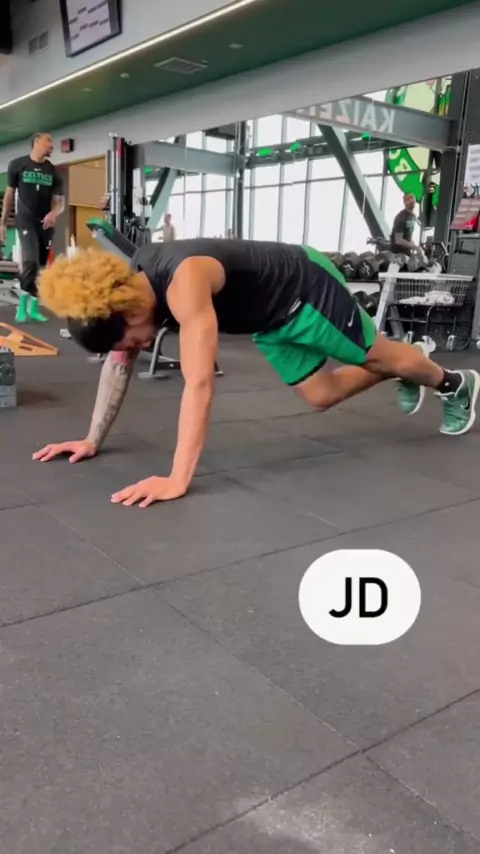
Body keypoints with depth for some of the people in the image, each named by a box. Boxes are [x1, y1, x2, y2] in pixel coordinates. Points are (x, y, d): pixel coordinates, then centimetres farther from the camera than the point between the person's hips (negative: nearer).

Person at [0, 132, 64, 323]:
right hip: (26, 221, -4)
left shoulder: (53, 171, 7)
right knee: (31, 261, -21)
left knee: (41, 267, 6)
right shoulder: (17, 165, 1)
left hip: (47, 223, 4)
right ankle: (23, 305, -7)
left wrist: (54, 213, -21)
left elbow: (60, 201, 2)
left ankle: (33, 307, 16)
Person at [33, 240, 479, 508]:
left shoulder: (185, 283, -42)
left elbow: (199, 384, -48)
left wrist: (177, 480, -49)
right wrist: (92, 440, -5)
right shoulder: (125, 286, -16)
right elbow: (118, 365, -5)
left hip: (306, 291, -7)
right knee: (321, 396, 19)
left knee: (383, 357, 13)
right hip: (269, 321, 7)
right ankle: (406, 381, 47)